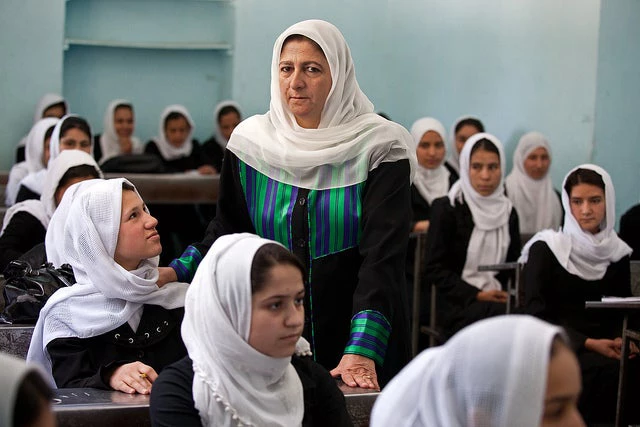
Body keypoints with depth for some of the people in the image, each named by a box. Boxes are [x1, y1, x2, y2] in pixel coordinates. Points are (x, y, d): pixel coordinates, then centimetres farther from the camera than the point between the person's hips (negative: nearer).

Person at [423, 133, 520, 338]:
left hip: (497, 300, 5)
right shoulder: (446, 209, 1)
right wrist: (476, 295, -13)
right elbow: (434, 269, -4)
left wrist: (507, 295, -3)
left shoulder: (507, 212, 16)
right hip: (454, 304, -5)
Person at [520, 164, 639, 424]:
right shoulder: (545, 249, -1)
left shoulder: (617, 252, 12)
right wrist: (587, 344, -16)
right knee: (607, 370, -33)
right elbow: (536, 314, -6)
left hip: (602, 346, 4)